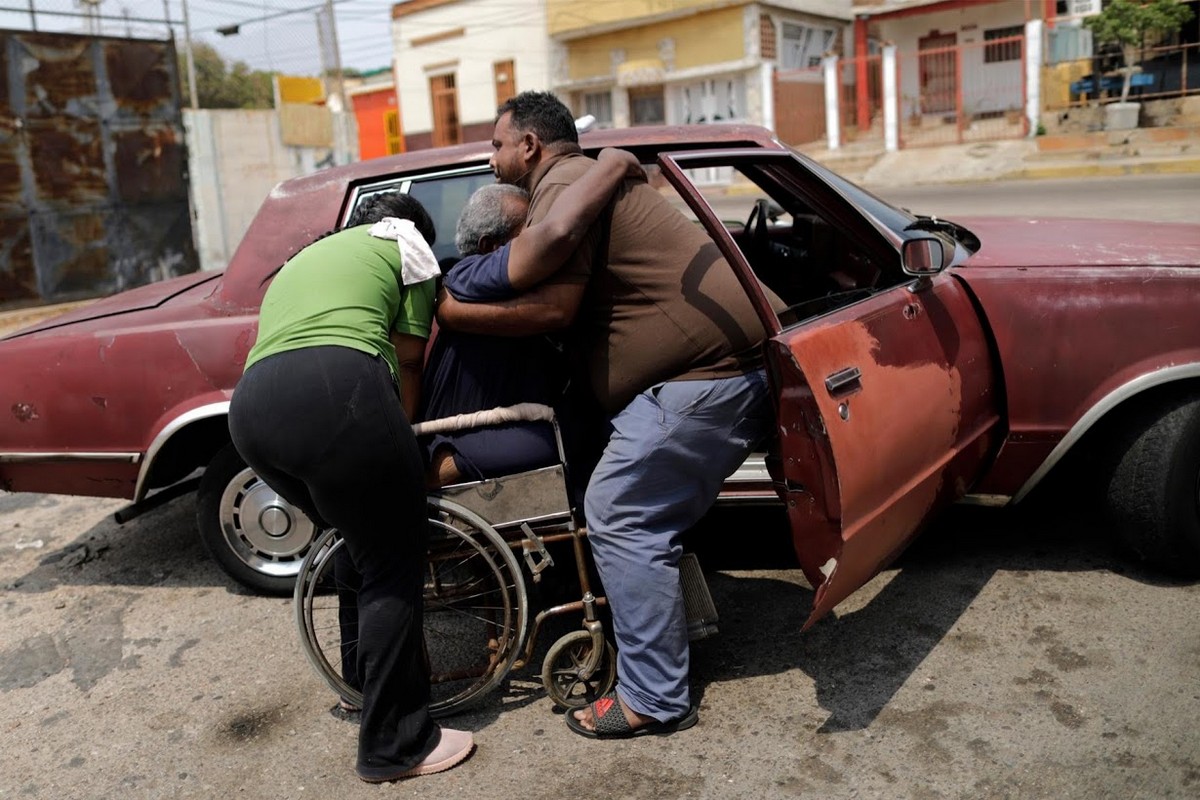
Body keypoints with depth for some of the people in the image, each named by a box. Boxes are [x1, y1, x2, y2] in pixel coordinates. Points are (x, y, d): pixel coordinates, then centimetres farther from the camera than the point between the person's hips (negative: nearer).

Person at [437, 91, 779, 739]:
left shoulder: (563, 184, -8)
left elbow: (551, 308, -19)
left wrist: (448, 312, -9)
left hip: (704, 373, -11)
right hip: (734, 363, 11)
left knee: (619, 517, -8)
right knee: (651, 513, 17)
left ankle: (654, 700, -1)